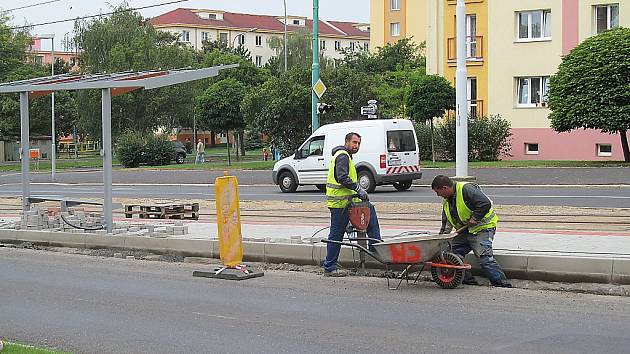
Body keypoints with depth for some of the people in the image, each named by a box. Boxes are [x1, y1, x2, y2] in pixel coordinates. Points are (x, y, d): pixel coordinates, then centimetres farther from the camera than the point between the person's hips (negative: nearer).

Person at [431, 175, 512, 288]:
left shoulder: (466, 189, -20)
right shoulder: (447, 201, 10)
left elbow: (486, 203, -27)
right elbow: (447, 222, 16)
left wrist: (475, 218, -23)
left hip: (482, 228, -10)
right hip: (465, 231, 10)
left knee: (484, 256, -18)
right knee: (453, 252, 6)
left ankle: (502, 283, -14)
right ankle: (467, 279, 13)